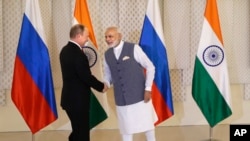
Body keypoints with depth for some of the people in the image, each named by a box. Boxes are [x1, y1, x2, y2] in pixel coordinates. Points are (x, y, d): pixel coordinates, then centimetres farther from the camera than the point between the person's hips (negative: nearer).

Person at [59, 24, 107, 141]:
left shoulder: (65, 50, 9)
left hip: (70, 98, 10)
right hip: (78, 100, -10)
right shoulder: (77, 53, -22)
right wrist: (101, 86, -7)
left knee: (77, 130, 20)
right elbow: (86, 76, -21)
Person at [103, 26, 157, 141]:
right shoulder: (107, 54, 5)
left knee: (146, 124, 9)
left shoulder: (133, 48, -8)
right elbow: (108, 74, 13)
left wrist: (148, 88, -11)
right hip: (121, 99, 3)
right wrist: (106, 83, -11)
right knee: (126, 128, 9)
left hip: (139, 95, -3)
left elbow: (150, 67, -4)